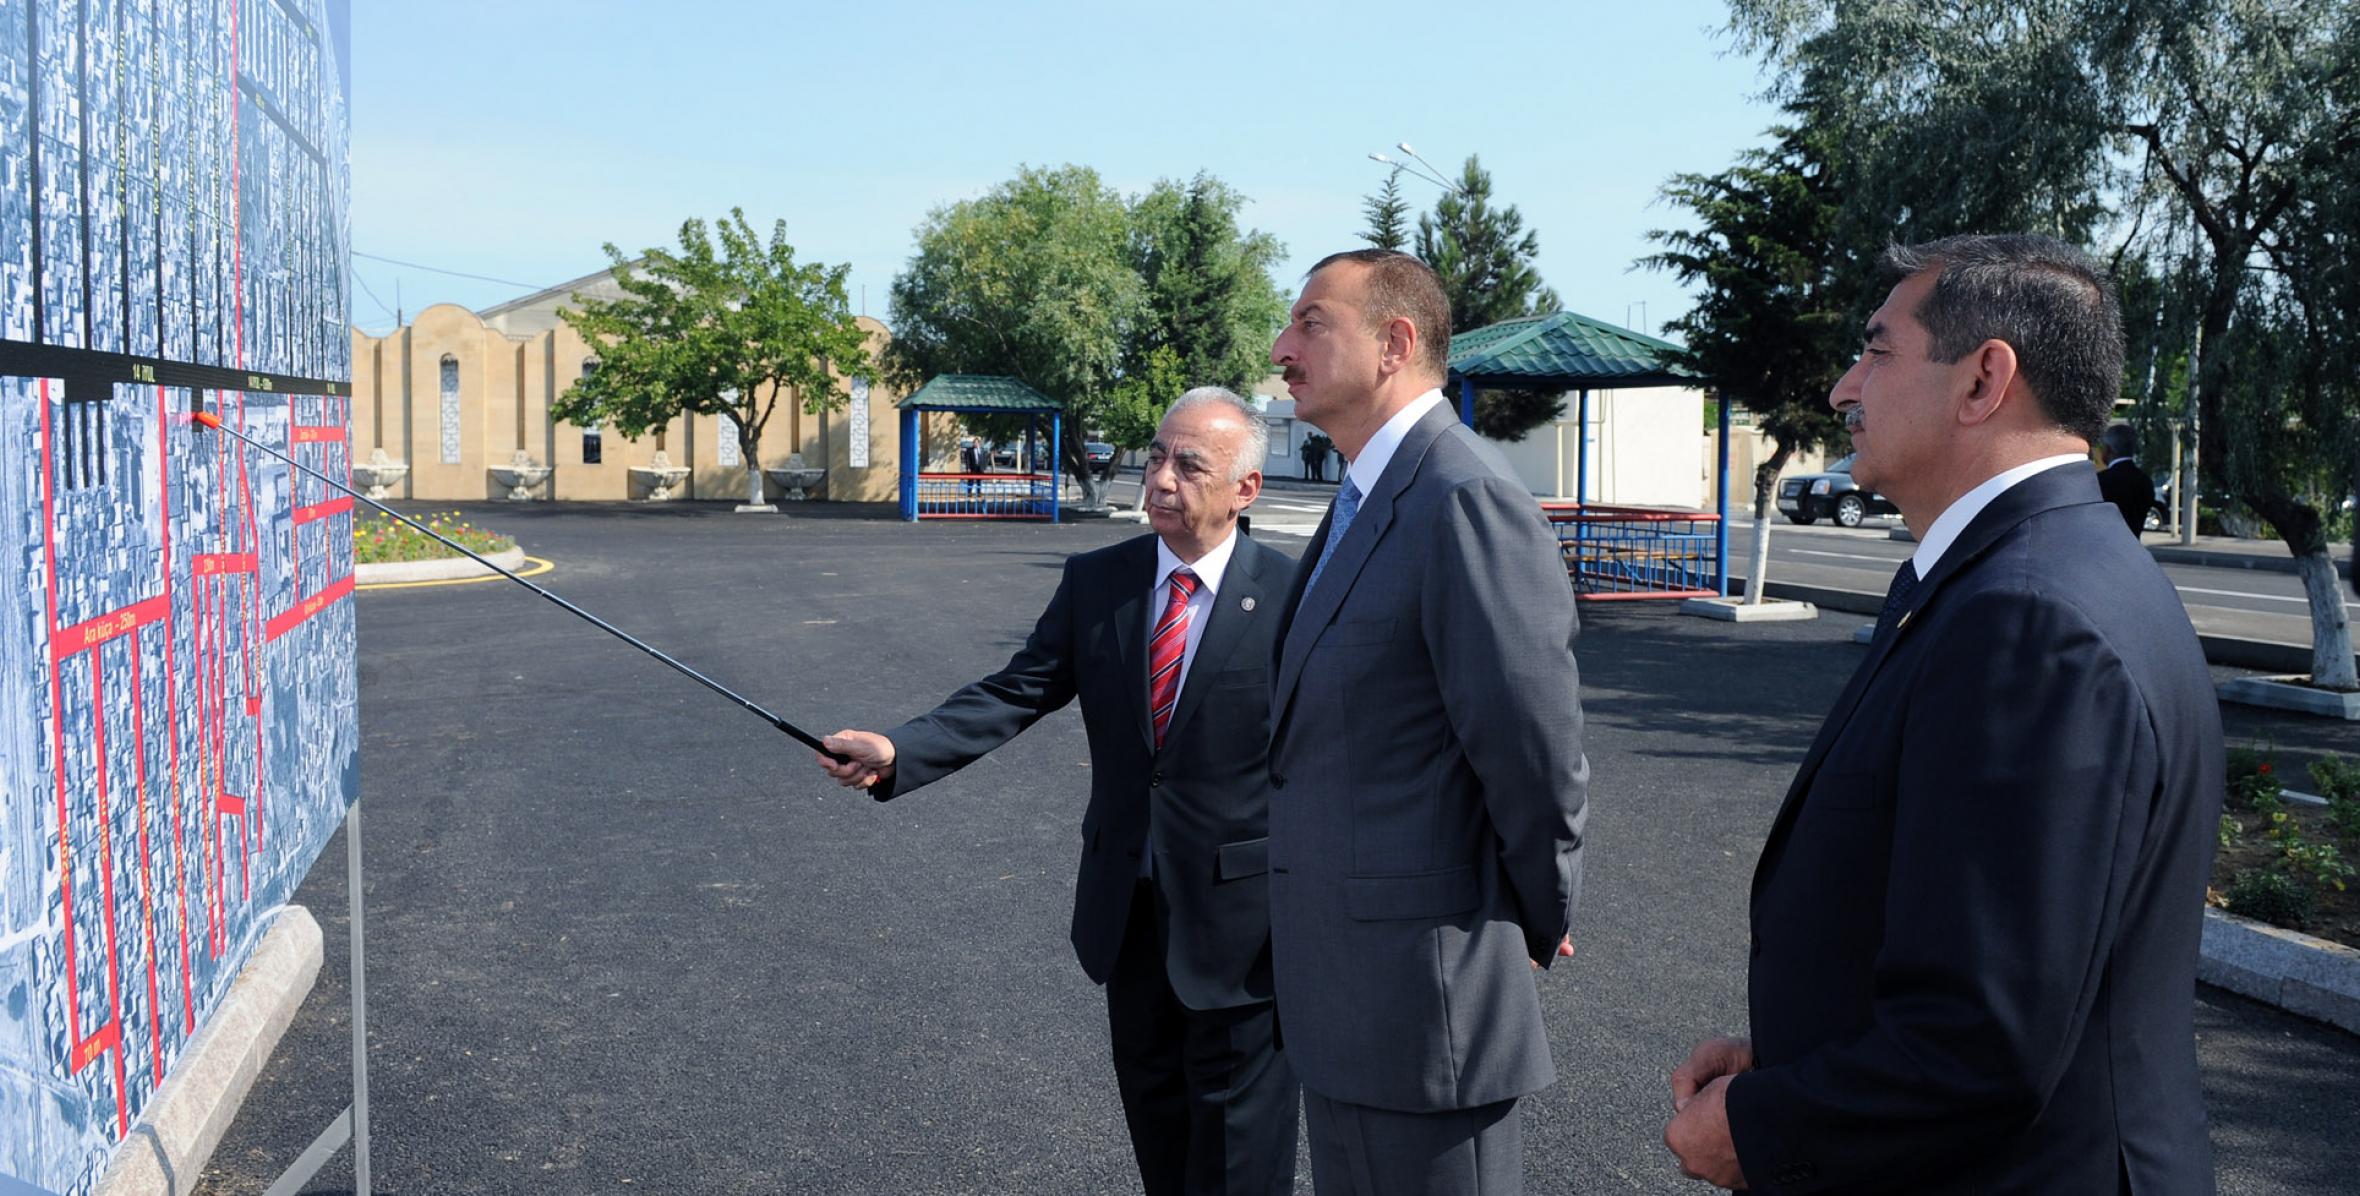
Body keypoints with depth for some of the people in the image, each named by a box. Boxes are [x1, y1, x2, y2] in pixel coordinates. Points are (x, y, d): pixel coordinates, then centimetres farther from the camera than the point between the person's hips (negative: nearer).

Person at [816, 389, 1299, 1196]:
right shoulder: (1095, 581, -1)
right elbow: (1014, 695, -7)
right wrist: (898, 752, -22)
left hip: (1240, 907, -4)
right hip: (1127, 899, 4)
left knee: (1236, 1113, 9)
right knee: (1150, 1089, 21)